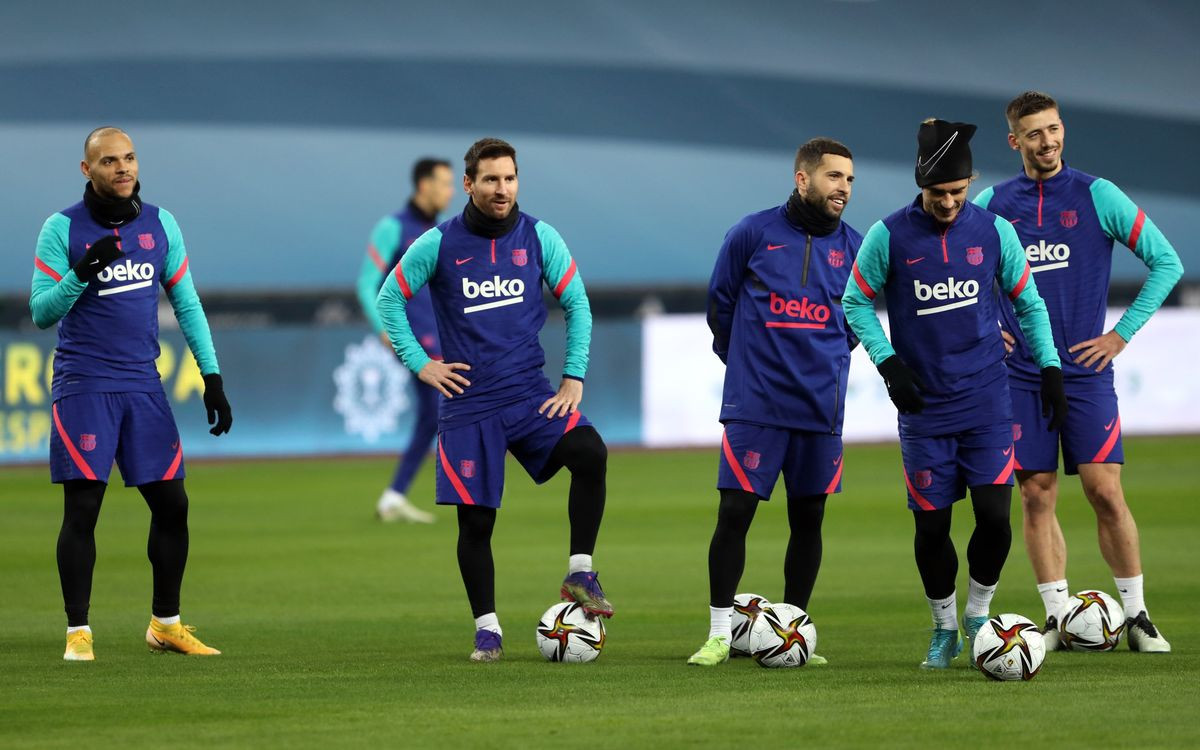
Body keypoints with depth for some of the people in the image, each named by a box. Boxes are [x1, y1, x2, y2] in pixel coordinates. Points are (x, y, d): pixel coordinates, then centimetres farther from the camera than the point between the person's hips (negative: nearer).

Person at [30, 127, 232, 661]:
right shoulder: (62, 229, -4)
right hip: (83, 386, -4)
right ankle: (77, 632, 0)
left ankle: (166, 624, 18)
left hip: (143, 386, 4)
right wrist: (81, 273, -22)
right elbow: (41, 312, -5)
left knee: (172, 504, 4)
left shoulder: (159, 223, 8)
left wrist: (212, 377, 7)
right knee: (82, 507, -6)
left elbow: (186, 302, 13)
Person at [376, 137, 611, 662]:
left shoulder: (540, 238, 2)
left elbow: (576, 304, 10)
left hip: (531, 394, 1)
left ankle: (579, 574, -12)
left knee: (590, 453, -25)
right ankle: (487, 628, 14)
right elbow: (389, 299, 8)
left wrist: (574, 378, 2)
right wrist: (419, 363, 0)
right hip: (468, 403, -1)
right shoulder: (438, 244, -2)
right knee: (475, 520, -2)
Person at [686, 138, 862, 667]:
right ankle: (720, 634, 2)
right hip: (753, 404, -3)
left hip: (820, 406, 3)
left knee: (808, 519, 5)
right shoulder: (753, 233, -3)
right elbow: (720, 303, 9)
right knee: (734, 511, -7)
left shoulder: (853, 247, 5)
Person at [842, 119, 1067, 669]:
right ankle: (944, 629, 19)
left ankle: (978, 614, 15)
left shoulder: (994, 231, 1)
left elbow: (1028, 303, 12)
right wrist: (888, 364, -6)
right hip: (925, 409, -1)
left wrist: (1050, 369, 5)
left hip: (987, 402, 1)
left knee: (994, 515, -8)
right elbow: (856, 303, 5)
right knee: (932, 525, 1)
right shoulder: (888, 237, -5)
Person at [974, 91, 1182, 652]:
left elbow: (1166, 262, 2)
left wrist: (1122, 333, -2)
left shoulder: (1097, 196, -1)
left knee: (1105, 492, -8)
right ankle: (1057, 618, 6)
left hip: (1086, 370, -2)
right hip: (1021, 374, 2)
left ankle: (1137, 615, 1)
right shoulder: (991, 205, 6)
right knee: (1037, 497, 0)